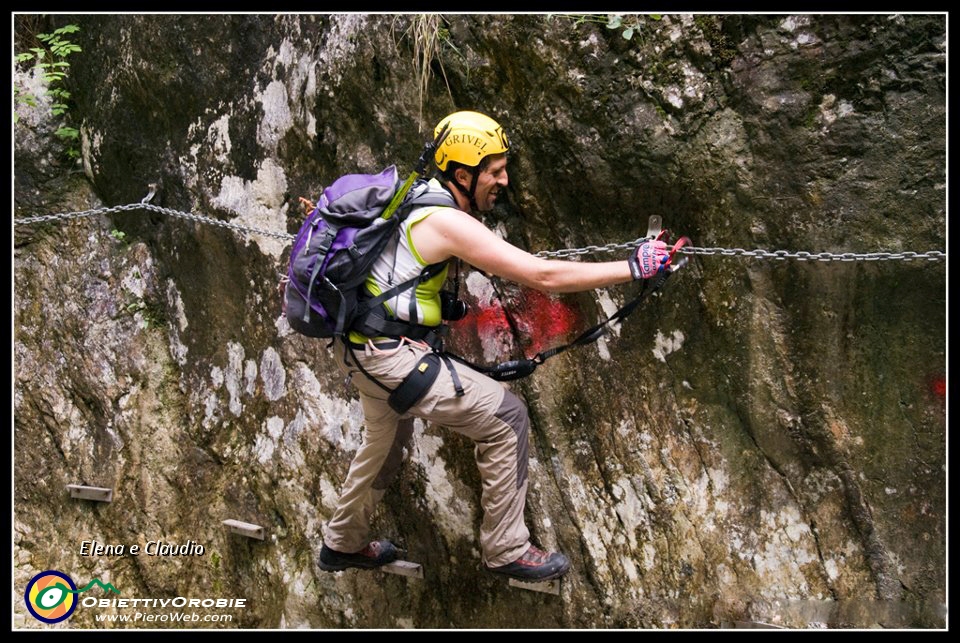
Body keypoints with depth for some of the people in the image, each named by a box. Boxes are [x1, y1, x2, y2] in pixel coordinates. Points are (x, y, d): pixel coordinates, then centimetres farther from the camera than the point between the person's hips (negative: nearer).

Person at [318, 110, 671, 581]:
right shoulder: (448, 222, -22)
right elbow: (544, 277, -24)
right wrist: (634, 267, -20)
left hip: (353, 345, 10)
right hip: (390, 356, -10)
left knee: (386, 437, 32)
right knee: (505, 418, -4)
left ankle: (343, 543, 52)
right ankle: (507, 551, 9)